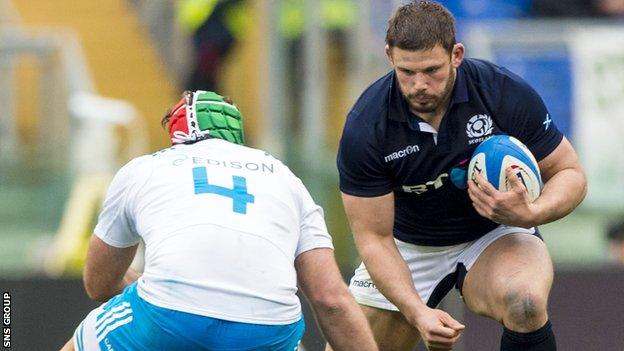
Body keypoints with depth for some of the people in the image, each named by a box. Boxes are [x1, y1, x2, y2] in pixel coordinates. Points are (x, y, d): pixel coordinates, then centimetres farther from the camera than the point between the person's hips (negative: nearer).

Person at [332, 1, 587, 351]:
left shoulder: (508, 94, -23)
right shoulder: (364, 128, -23)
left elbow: (570, 174, -10)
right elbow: (374, 238, -18)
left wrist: (530, 214, -33)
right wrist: (417, 313, -34)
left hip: (495, 233, -2)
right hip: (408, 246, 2)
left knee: (524, 304, -34)